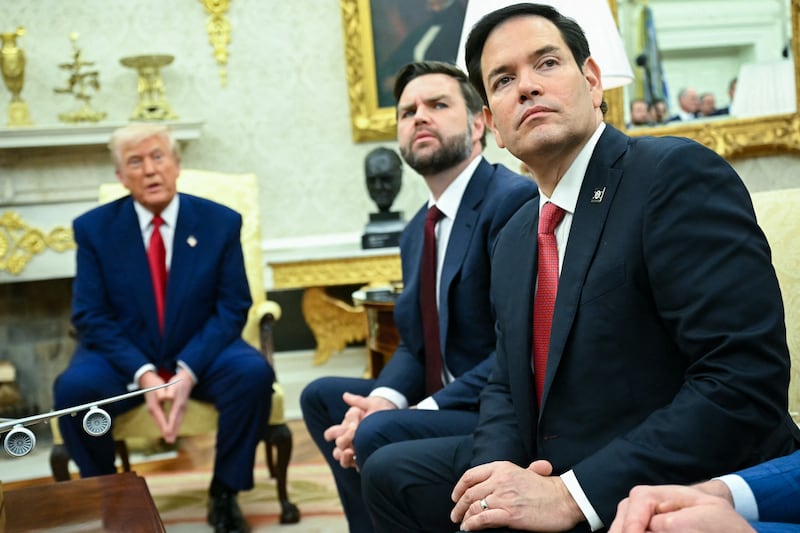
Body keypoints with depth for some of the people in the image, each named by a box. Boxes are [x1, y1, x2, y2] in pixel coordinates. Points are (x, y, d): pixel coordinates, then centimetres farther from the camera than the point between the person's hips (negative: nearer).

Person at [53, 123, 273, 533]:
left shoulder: (220, 222, -3)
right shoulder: (94, 227, -3)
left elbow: (232, 308, -6)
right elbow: (91, 316, -6)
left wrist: (188, 371, -21)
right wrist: (143, 374, -22)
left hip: (200, 354, 0)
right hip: (124, 358, 0)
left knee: (253, 373, -30)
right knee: (73, 387, -30)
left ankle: (224, 495, -8)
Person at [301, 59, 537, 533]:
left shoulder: (515, 199, -15)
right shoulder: (417, 232, 14)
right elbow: (414, 344, 15)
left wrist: (423, 409, -21)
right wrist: (381, 400, -7)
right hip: (442, 403, 9)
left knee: (380, 435, -28)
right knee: (322, 397, 13)